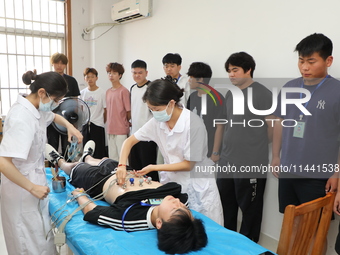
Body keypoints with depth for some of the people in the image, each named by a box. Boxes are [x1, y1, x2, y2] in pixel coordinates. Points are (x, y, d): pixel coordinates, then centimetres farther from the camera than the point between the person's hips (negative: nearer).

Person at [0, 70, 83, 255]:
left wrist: (69, 126, 9)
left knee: (41, 238, 21)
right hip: (23, 191, -9)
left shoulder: (35, 109, 3)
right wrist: (32, 187, -25)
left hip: (33, 181, 9)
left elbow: (52, 116, 27)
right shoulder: (22, 118, -26)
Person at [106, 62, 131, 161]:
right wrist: (109, 124, 9)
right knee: (112, 157, 17)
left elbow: (129, 111, -8)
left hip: (121, 130, -7)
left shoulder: (124, 91, -11)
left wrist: (125, 123, 6)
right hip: (110, 129, 7)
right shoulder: (108, 91, 11)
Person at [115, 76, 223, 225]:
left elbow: (188, 165, -18)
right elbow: (130, 141, 3)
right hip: (171, 182, 5)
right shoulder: (157, 122, -6)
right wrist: (122, 165, -14)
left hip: (196, 186, -4)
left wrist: (154, 168, -16)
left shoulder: (193, 124, -24)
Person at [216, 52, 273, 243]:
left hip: (251, 164, -7)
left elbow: (273, 127, -9)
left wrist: (256, 146, 3)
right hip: (227, 162, 7)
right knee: (226, 209, 18)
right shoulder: (230, 94, 11)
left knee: (250, 211, 7)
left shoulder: (262, 93, -11)